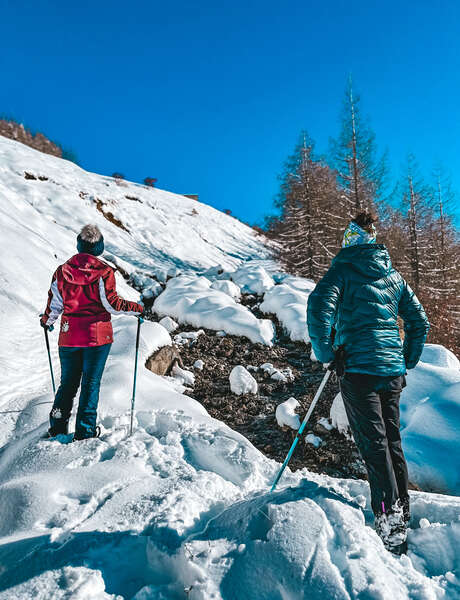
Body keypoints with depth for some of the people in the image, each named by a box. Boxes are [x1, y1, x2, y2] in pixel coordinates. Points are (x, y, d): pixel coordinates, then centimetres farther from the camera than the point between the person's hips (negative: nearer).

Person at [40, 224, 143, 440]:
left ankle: (58, 428, 21)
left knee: (68, 382, 16)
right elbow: (112, 303, -13)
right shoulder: (104, 272, -10)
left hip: (69, 336, 4)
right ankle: (85, 431, 11)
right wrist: (137, 308, 2)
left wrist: (46, 320, 27)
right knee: (91, 383, 6)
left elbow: (55, 304, 7)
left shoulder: (62, 271, 2)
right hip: (97, 335, -3)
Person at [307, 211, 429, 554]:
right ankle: (402, 513, 26)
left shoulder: (343, 270, -3)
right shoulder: (393, 275, 14)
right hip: (393, 370, 6)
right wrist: (407, 362, 23)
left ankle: (390, 523, -1)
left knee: (374, 443, -1)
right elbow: (420, 321, 16)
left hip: (359, 368, -6)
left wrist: (325, 353, -9)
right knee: (393, 439, 15)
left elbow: (319, 307, -21)